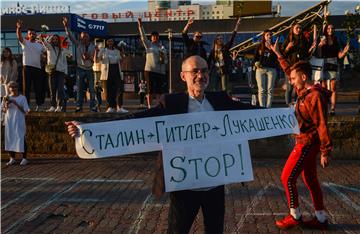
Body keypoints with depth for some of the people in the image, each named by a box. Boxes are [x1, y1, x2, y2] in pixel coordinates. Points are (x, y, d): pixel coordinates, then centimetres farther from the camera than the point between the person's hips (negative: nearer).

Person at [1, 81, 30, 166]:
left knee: (21, 139, -5)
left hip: (19, 121, -3)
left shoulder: (22, 98, -1)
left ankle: (24, 158, 0)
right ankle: (12, 158, 10)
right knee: (10, 138, 3)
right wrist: (6, 106, -12)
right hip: (9, 121, 3)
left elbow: (25, 110, -6)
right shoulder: (7, 98, 8)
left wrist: (16, 104, -15)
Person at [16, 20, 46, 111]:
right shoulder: (24, 43, 5)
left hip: (38, 68, 3)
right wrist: (19, 28, -30)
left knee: (39, 87, 4)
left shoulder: (40, 45, 18)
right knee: (26, 87, -4)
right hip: (27, 67, -3)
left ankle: (39, 105, 13)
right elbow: (19, 36, -13)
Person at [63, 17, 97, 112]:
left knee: (92, 89, -2)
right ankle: (79, 106, 6)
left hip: (89, 69, 1)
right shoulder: (78, 44, 0)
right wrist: (66, 26, -23)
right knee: (80, 89, 2)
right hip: (80, 69, -1)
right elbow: (70, 36, -10)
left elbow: (93, 58, 0)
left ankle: (92, 106, 2)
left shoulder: (92, 46, 2)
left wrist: (89, 57, -23)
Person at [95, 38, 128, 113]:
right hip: (107, 72, -3)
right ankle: (111, 107, 6)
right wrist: (96, 51, -16)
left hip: (116, 72, 3)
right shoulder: (103, 51, 6)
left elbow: (120, 61, 20)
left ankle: (119, 107, -3)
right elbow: (96, 60, -3)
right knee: (109, 90, -3)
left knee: (120, 89, -6)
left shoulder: (117, 51, 17)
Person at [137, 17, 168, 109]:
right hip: (150, 70, -4)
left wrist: (163, 59, -5)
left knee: (159, 90, 2)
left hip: (161, 71, 4)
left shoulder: (162, 47, 16)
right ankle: (149, 106, -2)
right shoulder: (148, 44, 6)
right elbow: (143, 36, -9)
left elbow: (166, 60, 18)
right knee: (150, 90, -5)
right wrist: (140, 26, -21)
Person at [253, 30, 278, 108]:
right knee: (261, 90, -5)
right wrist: (256, 63, -4)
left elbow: (277, 58, -2)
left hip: (271, 69, -1)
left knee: (270, 90, -4)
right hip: (260, 69, 1)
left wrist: (271, 49, -11)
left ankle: (268, 107, -4)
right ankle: (262, 107, -6)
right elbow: (255, 57, 15)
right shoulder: (260, 46, 15)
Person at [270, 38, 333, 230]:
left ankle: (295, 216, 12)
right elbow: (289, 70, 20)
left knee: (287, 178, -2)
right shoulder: (304, 91, 5)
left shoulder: (315, 96, -21)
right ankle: (320, 219, 23)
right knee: (309, 179, 14)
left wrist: (325, 152, -20)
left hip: (307, 143, -9)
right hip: (305, 142, 9)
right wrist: (277, 54, 22)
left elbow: (322, 125, -22)